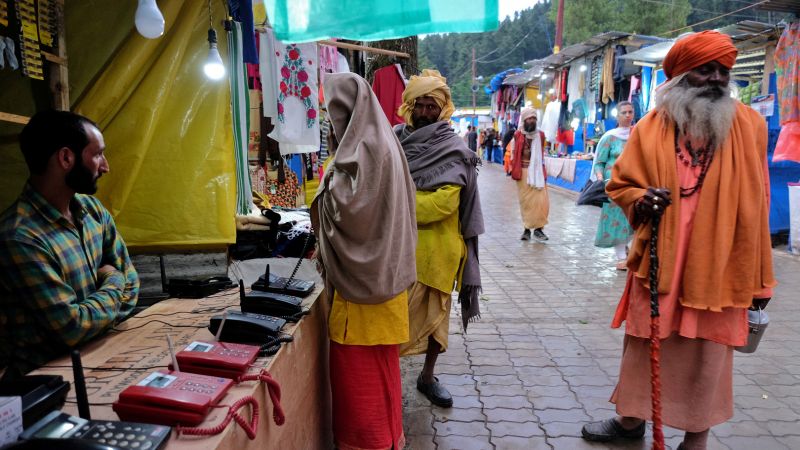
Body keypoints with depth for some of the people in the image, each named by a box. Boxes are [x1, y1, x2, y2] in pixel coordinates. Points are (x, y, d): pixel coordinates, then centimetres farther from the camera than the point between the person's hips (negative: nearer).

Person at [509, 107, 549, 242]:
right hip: (523, 173, -3)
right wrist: (514, 171, -2)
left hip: (537, 172, 3)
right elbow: (513, 155, 2)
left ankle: (538, 228, 4)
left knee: (542, 201, -5)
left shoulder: (540, 135, 7)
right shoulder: (517, 136, -4)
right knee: (526, 201, 3)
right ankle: (527, 228, 12)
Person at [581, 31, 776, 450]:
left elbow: (754, 208, 2)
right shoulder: (651, 127, -1)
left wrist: (759, 278, 3)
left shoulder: (748, 126, -1)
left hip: (717, 268, -1)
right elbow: (619, 183, 9)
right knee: (643, 345, 14)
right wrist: (641, 200, -15)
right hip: (658, 263, 1)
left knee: (706, 356, 9)